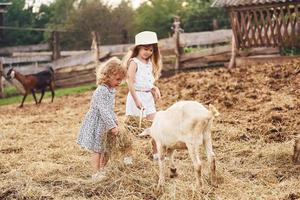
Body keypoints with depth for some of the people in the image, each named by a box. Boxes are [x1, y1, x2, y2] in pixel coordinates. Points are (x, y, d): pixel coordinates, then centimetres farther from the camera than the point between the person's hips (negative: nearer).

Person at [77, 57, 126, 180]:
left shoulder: (111, 90, 7)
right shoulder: (102, 91, -24)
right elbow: (103, 111, -27)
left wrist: (115, 122, 13)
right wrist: (112, 126, -25)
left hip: (105, 125, 9)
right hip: (96, 125, -9)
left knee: (107, 149, 16)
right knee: (97, 150, 0)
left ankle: (101, 170, 30)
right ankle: (96, 174, 8)